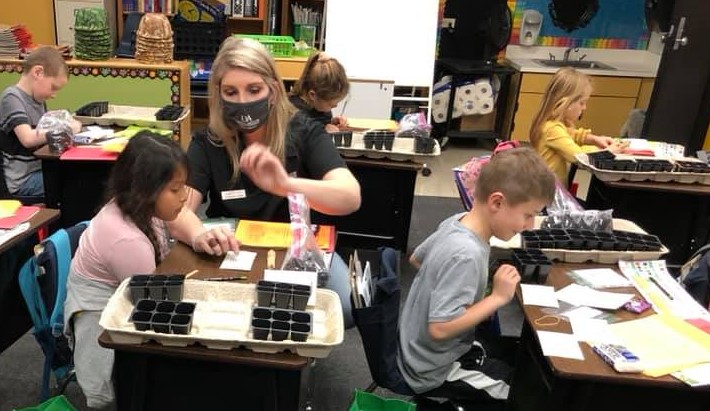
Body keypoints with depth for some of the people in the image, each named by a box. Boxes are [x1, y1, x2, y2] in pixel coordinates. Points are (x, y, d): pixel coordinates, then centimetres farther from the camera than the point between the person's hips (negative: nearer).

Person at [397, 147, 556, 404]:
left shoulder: (457, 221, -6)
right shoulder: (466, 255, -32)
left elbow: (416, 258, 10)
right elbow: (439, 328, -32)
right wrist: (498, 297, -25)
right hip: (433, 373, -8)